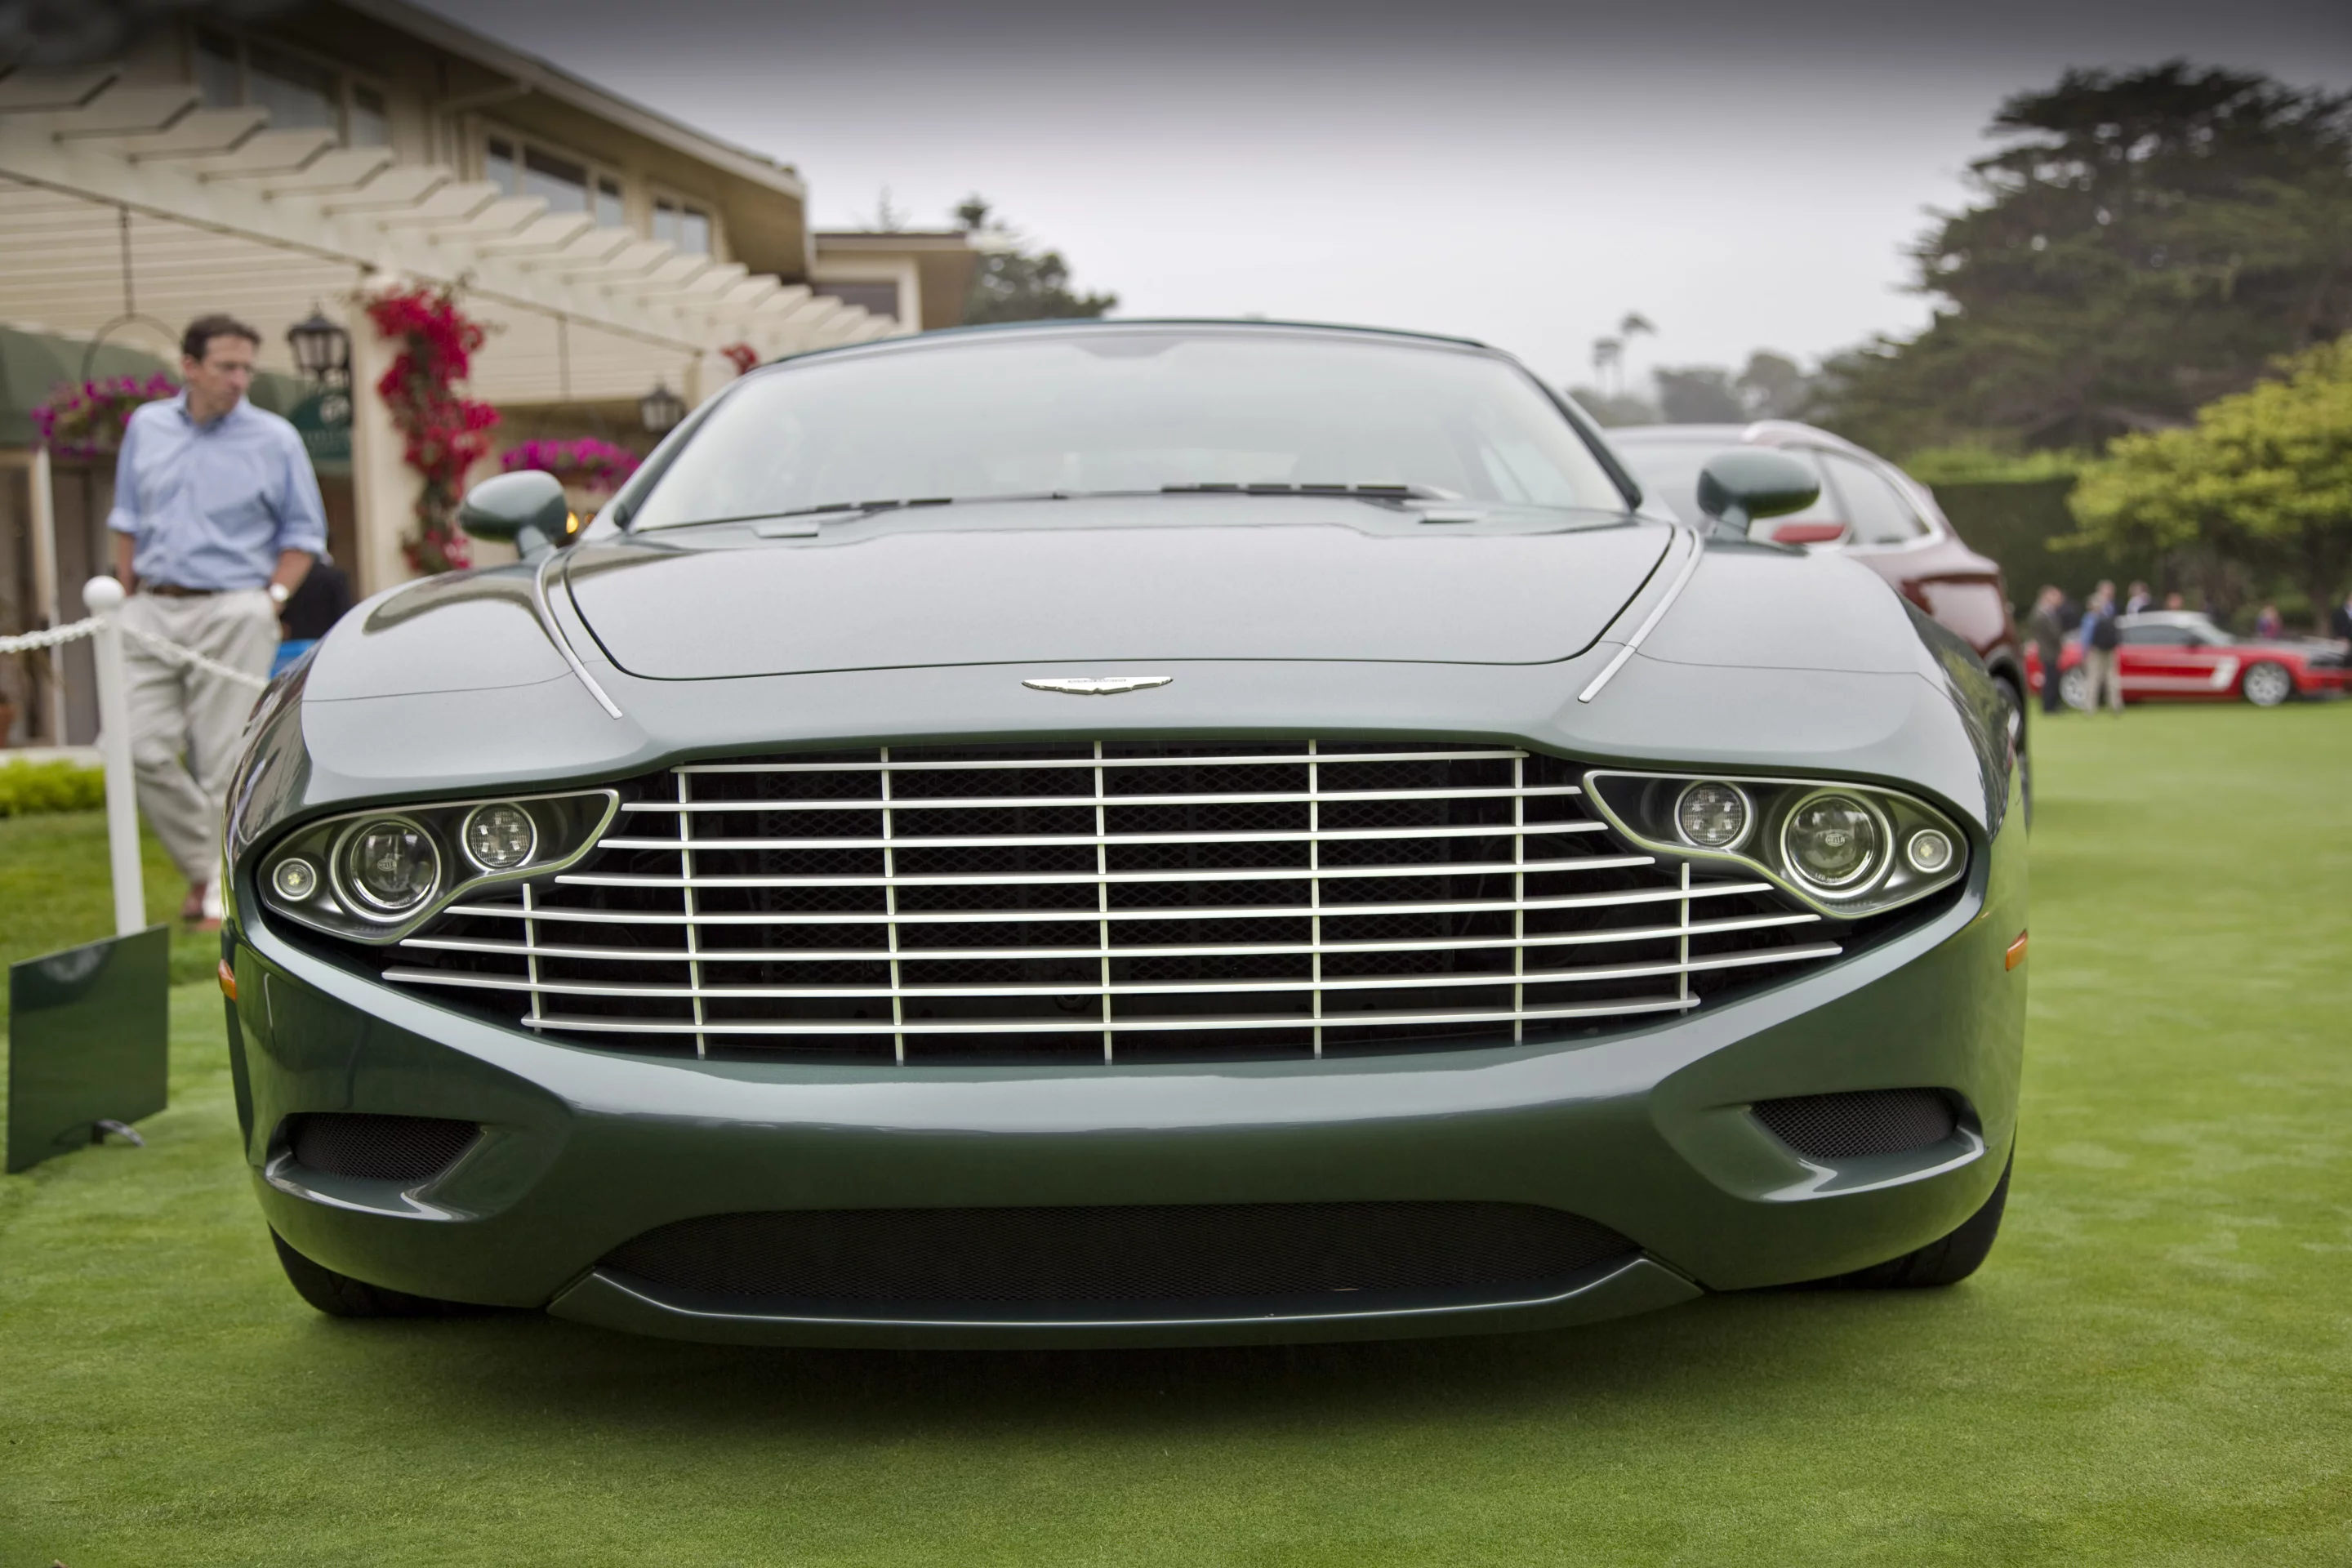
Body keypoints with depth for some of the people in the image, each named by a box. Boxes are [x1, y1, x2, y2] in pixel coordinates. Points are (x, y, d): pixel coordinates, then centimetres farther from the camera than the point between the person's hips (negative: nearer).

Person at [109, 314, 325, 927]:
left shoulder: (275, 440, 1)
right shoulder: (146, 428, 10)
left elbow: (304, 532, 5)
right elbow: (127, 523, 17)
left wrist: (272, 598, -6)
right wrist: (127, 599, 11)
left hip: (232, 613, -4)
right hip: (152, 611, 4)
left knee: (224, 762, -4)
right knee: (141, 748, -4)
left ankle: (224, 891, 5)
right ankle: (206, 864, 13)